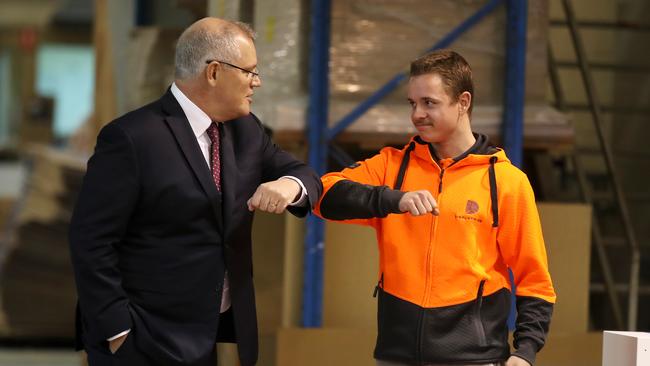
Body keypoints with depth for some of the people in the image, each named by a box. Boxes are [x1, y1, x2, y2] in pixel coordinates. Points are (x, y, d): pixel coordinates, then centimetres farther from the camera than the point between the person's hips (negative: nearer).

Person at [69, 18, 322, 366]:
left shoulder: (245, 129, 8)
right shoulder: (131, 138, -15)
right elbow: (91, 241, -15)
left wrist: (290, 185, -12)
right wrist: (117, 331, -17)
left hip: (213, 334, 7)